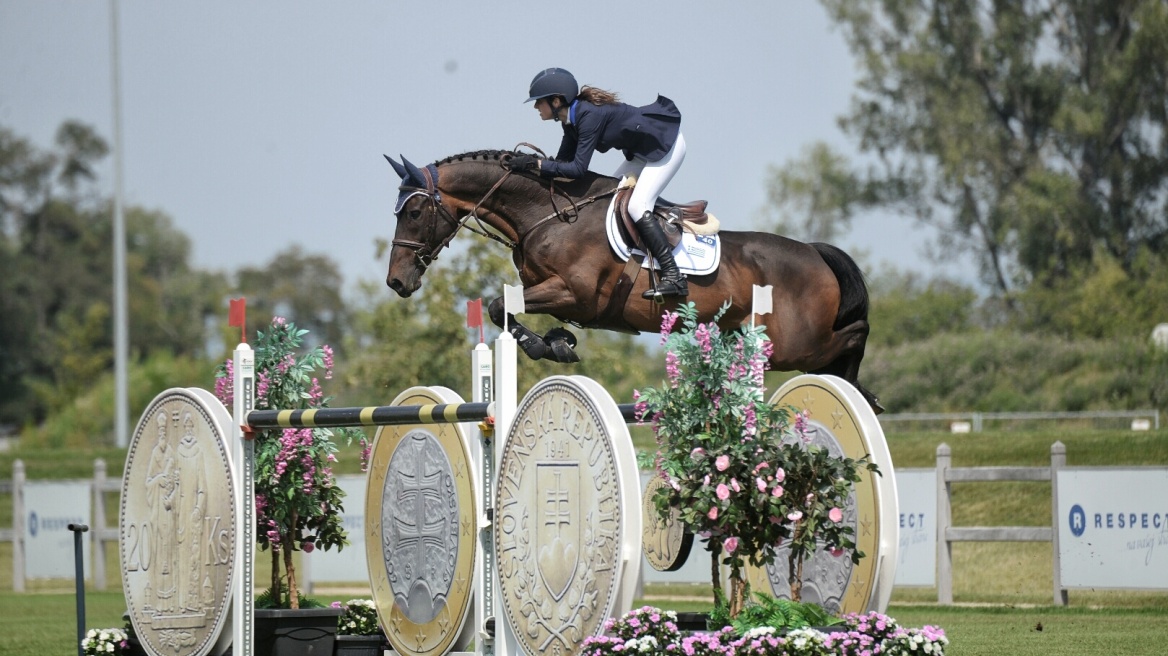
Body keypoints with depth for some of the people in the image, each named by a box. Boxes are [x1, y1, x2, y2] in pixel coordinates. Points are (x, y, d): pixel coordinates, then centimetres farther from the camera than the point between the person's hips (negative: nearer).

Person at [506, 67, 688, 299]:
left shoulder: (589, 115, -27)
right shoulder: (572, 119, 2)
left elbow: (577, 168, -30)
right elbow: (563, 162, 5)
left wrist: (537, 164, -28)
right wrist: (527, 163, -8)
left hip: (667, 144, -10)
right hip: (645, 150, 10)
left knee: (637, 206, -19)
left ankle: (674, 277, -22)